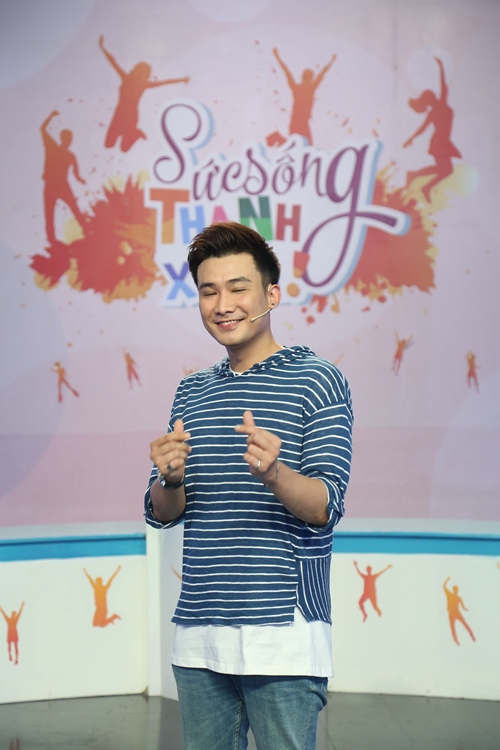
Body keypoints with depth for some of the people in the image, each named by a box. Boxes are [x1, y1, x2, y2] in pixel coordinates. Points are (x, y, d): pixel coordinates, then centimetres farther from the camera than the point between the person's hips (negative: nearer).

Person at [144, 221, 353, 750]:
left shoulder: (317, 381, -2)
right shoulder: (191, 393, 15)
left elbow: (326, 507, -10)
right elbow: (162, 515, 14)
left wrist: (273, 473, -30)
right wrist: (170, 478, -9)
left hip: (283, 634, -5)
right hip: (198, 635, 5)